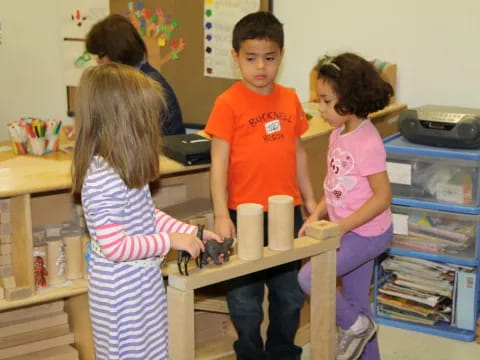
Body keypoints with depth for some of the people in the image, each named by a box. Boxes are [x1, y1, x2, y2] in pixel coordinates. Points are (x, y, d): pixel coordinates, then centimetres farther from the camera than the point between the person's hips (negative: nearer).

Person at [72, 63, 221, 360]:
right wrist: (171, 241, -21)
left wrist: (193, 233, 6)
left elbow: (148, 215, 12)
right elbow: (115, 246, -28)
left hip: (144, 283, 9)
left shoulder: (124, 169, 1)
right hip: (122, 291, -9)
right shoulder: (102, 180, -29)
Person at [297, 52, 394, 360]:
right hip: (351, 231, 9)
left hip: (366, 233, -9)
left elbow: (382, 197, -22)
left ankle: (355, 325, 8)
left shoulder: (367, 143, -23)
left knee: (309, 277, -13)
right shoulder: (338, 135, 3)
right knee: (355, 303, 17)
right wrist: (317, 215, 0)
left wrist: (341, 227, -23)